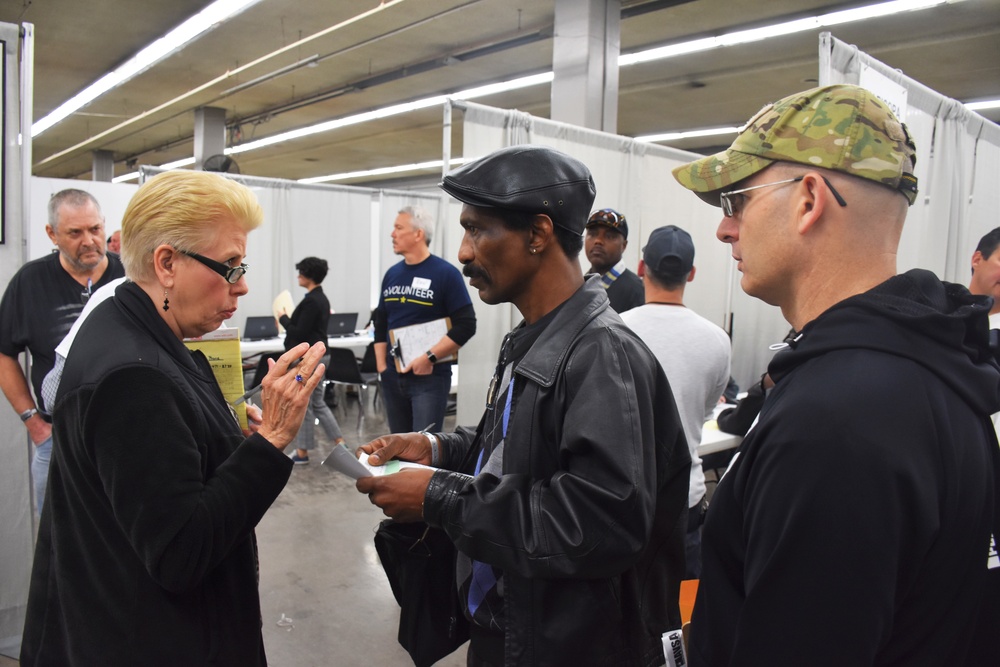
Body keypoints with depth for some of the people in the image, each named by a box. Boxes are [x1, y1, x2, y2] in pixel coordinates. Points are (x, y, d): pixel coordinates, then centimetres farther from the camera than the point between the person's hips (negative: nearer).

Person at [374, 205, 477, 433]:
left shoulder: (445, 273, -8)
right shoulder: (392, 274, 10)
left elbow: (466, 325, -12)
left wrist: (429, 358, -17)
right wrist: (381, 366, 7)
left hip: (430, 377, -6)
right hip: (393, 376, 6)